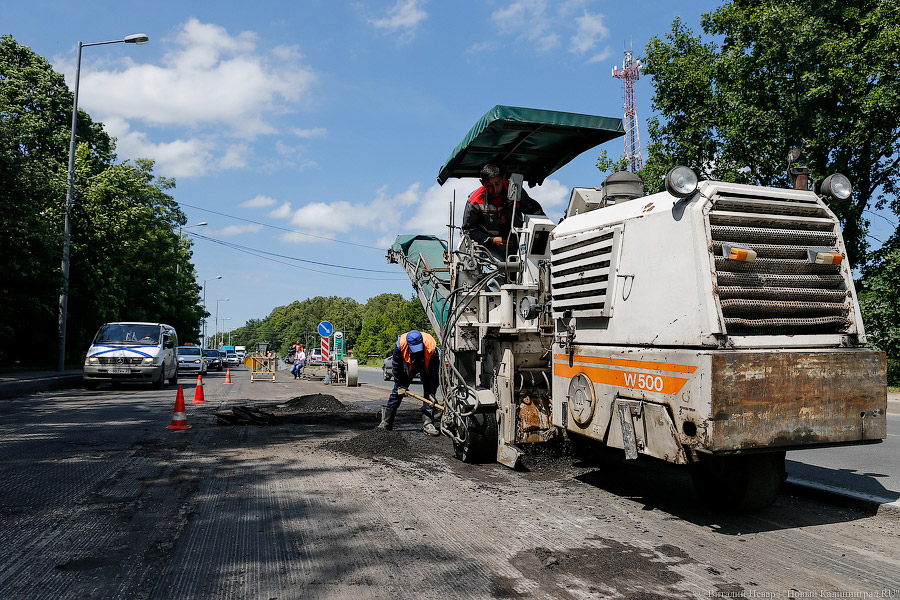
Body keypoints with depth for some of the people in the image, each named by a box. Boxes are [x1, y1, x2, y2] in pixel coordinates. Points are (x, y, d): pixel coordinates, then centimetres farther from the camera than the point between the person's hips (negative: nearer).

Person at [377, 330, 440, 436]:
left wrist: (432, 393, -30)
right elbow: (396, 367, -17)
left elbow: (435, 372, -28)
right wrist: (400, 386, -12)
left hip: (426, 368, -1)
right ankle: (386, 422, 16)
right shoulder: (400, 345, -36)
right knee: (397, 391, 3)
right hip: (408, 367, 1)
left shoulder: (431, 346, -39)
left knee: (429, 393, -15)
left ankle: (428, 424, -11)